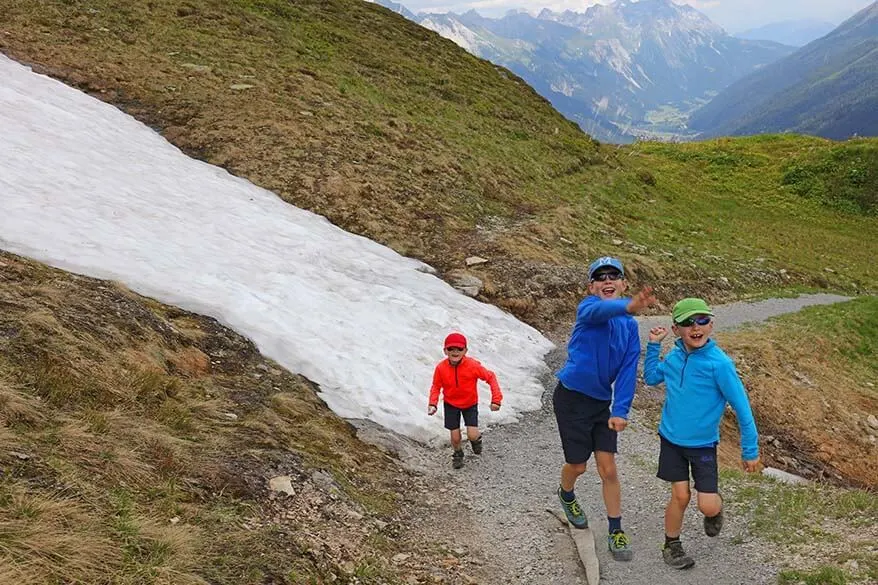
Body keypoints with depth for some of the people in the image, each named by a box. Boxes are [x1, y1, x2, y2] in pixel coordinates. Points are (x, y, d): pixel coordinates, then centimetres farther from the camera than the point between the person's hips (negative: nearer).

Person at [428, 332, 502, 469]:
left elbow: (490, 377, -17)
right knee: (455, 437, 3)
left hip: (470, 404, -1)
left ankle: (477, 438, 29)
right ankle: (457, 454, 38)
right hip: (451, 405, 1)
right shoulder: (441, 368, -21)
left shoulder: (473, 365, -26)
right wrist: (432, 404, -20)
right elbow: (436, 386, -7)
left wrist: (496, 399, -20)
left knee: (472, 435, -10)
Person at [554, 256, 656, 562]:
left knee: (608, 468, 2)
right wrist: (628, 307, -62)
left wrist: (620, 410, -16)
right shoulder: (588, 307, -14)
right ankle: (566, 495, 42)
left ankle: (616, 532, 17)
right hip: (572, 397, -4)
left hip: (602, 402, 4)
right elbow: (598, 311, -41)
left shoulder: (630, 326, 2)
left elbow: (627, 371, -4)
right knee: (578, 465, 8)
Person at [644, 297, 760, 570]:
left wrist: (750, 450, -10)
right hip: (671, 439, 3)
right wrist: (653, 345, 2)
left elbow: (742, 407, -14)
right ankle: (671, 545, 28)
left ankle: (716, 507, 33)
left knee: (707, 506, -4)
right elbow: (651, 378, 14)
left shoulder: (719, 363, -22)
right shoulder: (674, 357, -7)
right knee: (680, 496, 3)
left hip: (703, 444, -2)